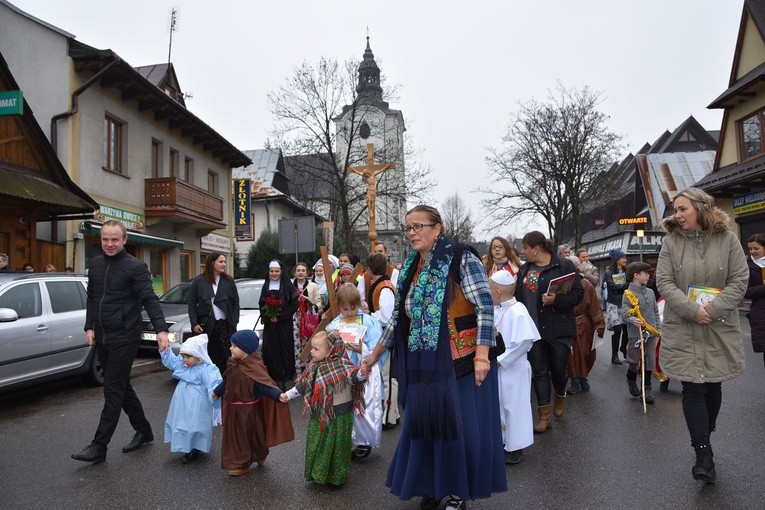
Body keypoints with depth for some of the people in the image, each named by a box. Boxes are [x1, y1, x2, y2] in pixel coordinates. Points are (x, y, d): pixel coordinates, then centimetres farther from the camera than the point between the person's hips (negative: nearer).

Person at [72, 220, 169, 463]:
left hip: (125, 339, -7)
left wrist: (161, 329, -27)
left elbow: (150, 300, -16)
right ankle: (143, 431, 28)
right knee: (121, 387, 14)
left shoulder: (135, 267, -10)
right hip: (102, 339, 7)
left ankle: (99, 446, 4)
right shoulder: (95, 264, 10)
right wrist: (89, 327, 10)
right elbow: (91, 298, 18)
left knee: (113, 390, -4)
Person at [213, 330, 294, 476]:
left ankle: (242, 464, 32)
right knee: (234, 435, 22)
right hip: (233, 409, 8)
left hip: (246, 410, -8)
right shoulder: (235, 364, -3)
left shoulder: (254, 368, -29)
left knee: (245, 436, 11)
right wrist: (217, 392, 31)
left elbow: (266, 386, -34)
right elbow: (227, 381, 16)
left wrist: (279, 395, -52)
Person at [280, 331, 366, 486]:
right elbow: (303, 384, 10)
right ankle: (317, 473, 37)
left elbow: (355, 378, -36)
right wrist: (288, 395, 12)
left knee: (336, 444, 9)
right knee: (316, 444, 16)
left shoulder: (342, 366, -22)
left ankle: (336, 476, 29)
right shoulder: (314, 367, -1)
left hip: (339, 414, -6)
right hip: (319, 414, 6)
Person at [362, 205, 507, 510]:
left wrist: (481, 355, -21)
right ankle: (432, 484, 32)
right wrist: (374, 355, 15)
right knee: (425, 423, 12)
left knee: (462, 424, 5)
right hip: (426, 364, 6)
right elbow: (398, 317, 14)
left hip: (462, 360, -5)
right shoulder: (410, 269, 8)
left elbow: (485, 307, -15)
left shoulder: (461, 258, -10)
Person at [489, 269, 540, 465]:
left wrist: (502, 360, -22)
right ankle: (500, 442, 35)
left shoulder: (517, 312, -22)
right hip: (497, 367, 8)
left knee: (514, 407, 4)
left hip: (513, 369, -8)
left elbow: (524, 341, -27)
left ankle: (515, 449, 18)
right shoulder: (496, 310, 3)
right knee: (498, 405, 18)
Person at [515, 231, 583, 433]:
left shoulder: (564, 265, -7)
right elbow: (518, 296, 15)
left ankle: (560, 396, 40)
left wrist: (557, 300, -24)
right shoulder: (524, 269, 10)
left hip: (558, 329, -4)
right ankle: (544, 415, 10)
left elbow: (578, 293, -10)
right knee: (539, 370, 4)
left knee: (559, 368, 9)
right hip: (533, 329, 4)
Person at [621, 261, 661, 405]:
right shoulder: (628, 294, -10)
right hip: (636, 334, -5)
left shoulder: (650, 292, 8)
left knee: (649, 363, 8)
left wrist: (659, 328, 13)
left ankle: (647, 390, 20)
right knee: (635, 363, 4)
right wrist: (633, 320, -34)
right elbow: (624, 313, -15)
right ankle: (631, 380, 33)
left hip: (651, 334, 5)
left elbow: (656, 312, 16)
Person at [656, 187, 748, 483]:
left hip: (720, 328, 1)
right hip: (682, 328, 0)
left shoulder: (727, 239, -1)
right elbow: (663, 282, -5)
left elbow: (740, 280, -5)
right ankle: (704, 454, 2)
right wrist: (692, 310, -17)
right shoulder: (671, 241, 0)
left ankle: (703, 439, 33)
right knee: (692, 387, -3)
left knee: (713, 384, 11)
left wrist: (712, 309, -16)